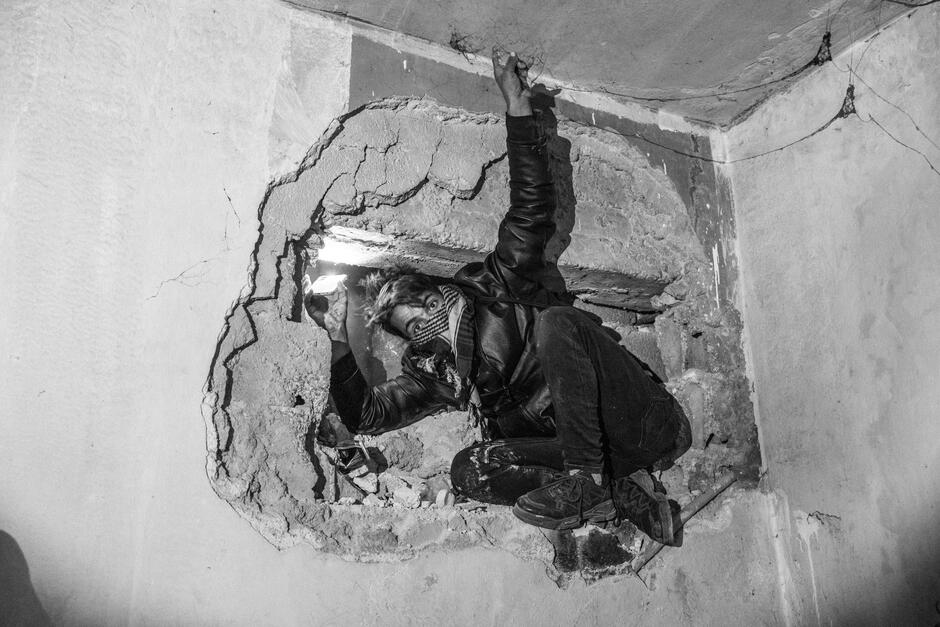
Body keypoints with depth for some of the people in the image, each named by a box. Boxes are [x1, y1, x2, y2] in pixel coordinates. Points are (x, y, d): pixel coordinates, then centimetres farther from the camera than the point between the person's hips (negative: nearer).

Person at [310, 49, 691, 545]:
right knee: (469, 470, -20)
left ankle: (587, 478, -24)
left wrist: (517, 104, -2)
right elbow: (364, 416, 9)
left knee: (555, 320, -27)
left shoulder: (491, 285, 10)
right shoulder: (428, 371, 17)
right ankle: (623, 496, -18)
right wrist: (340, 341, 2)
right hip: (576, 445, 3)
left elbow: (532, 207, 1)